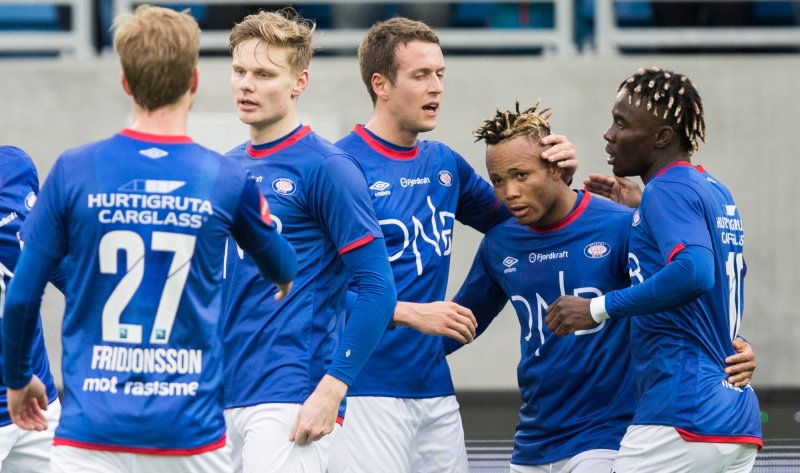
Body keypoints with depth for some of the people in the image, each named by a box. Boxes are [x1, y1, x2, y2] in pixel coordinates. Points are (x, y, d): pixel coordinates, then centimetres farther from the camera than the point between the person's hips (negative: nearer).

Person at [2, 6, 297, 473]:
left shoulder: (73, 172, -3)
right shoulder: (227, 181, 0)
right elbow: (283, 268, 21)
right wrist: (288, 284, 47)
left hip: (92, 432, 0)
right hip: (191, 432, 1)